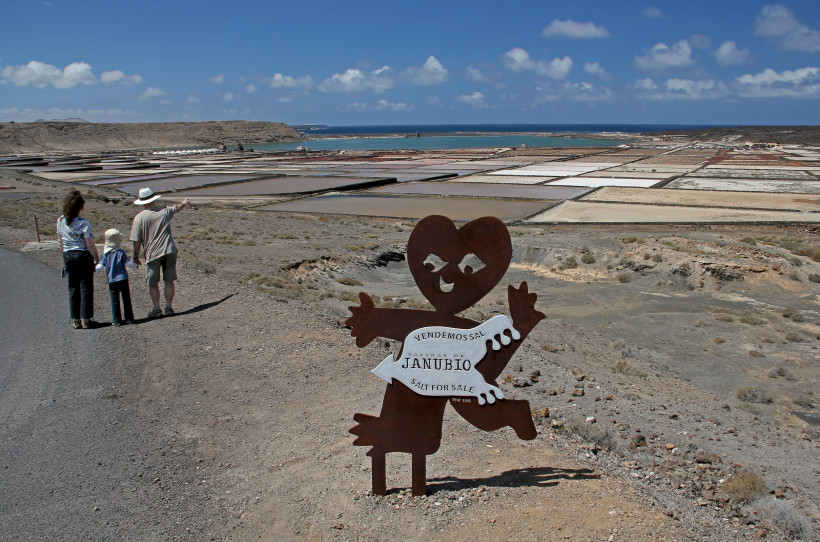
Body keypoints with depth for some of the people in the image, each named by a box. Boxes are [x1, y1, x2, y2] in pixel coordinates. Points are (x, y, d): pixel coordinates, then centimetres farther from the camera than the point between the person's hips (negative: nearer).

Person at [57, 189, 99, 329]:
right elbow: (90, 245, -16)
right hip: (83, 255, -5)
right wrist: (97, 259, -5)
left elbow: (61, 241, 10)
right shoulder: (83, 223, -17)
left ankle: (75, 319, 16)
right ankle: (86, 319, 5)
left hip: (68, 256, 5)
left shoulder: (61, 221, 1)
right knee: (85, 287, 3)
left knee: (73, 288, 12)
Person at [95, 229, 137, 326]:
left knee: (114, 301, 7)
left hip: (111, 281, 2)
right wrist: (135, 266, 13)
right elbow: (128, 263, -6)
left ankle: (117, 321, 6)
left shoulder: (105, 253, -2)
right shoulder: (121, 252, -7)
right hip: (123, 279, -1)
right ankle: (129, 318, 10)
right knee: (126, 299, 8)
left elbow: (101, 265, 2)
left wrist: (95, 268, 21)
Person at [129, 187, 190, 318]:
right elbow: (177, 207, 27)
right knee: (169, 281, 10)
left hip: (152, 254, -2)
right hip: (169, 251, 2)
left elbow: (137, 241, -6)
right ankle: (168, 307, 13)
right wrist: (184, 203, 49)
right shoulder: (165, 211, 3)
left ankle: (157, 309, 9)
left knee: (153, 284, 9)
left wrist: (136, 257, 6)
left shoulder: (139, 218, -7)